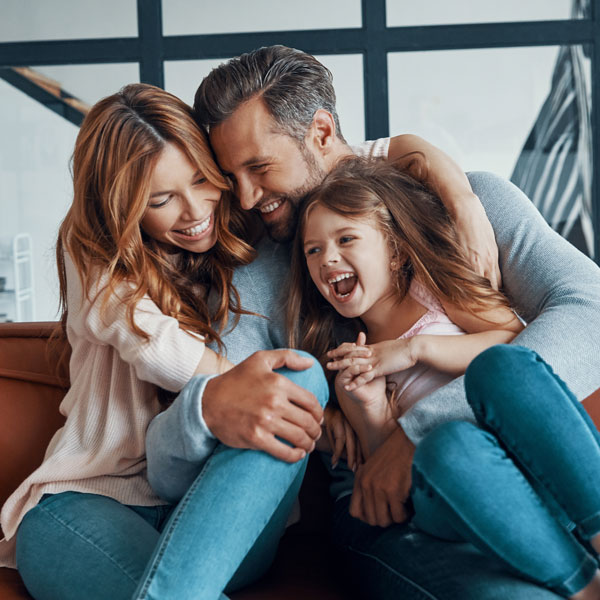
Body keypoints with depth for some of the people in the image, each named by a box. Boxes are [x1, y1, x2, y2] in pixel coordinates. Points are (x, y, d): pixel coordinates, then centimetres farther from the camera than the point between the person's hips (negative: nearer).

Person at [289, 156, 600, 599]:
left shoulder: (430, 288, 16)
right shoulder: (350, 369, 19)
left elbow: (516, 340, 1)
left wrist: (414, 349, -6)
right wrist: (371, 411, -7)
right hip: (454, 497, 0)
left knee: (500, 363, -30)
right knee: (450, 443, -35)